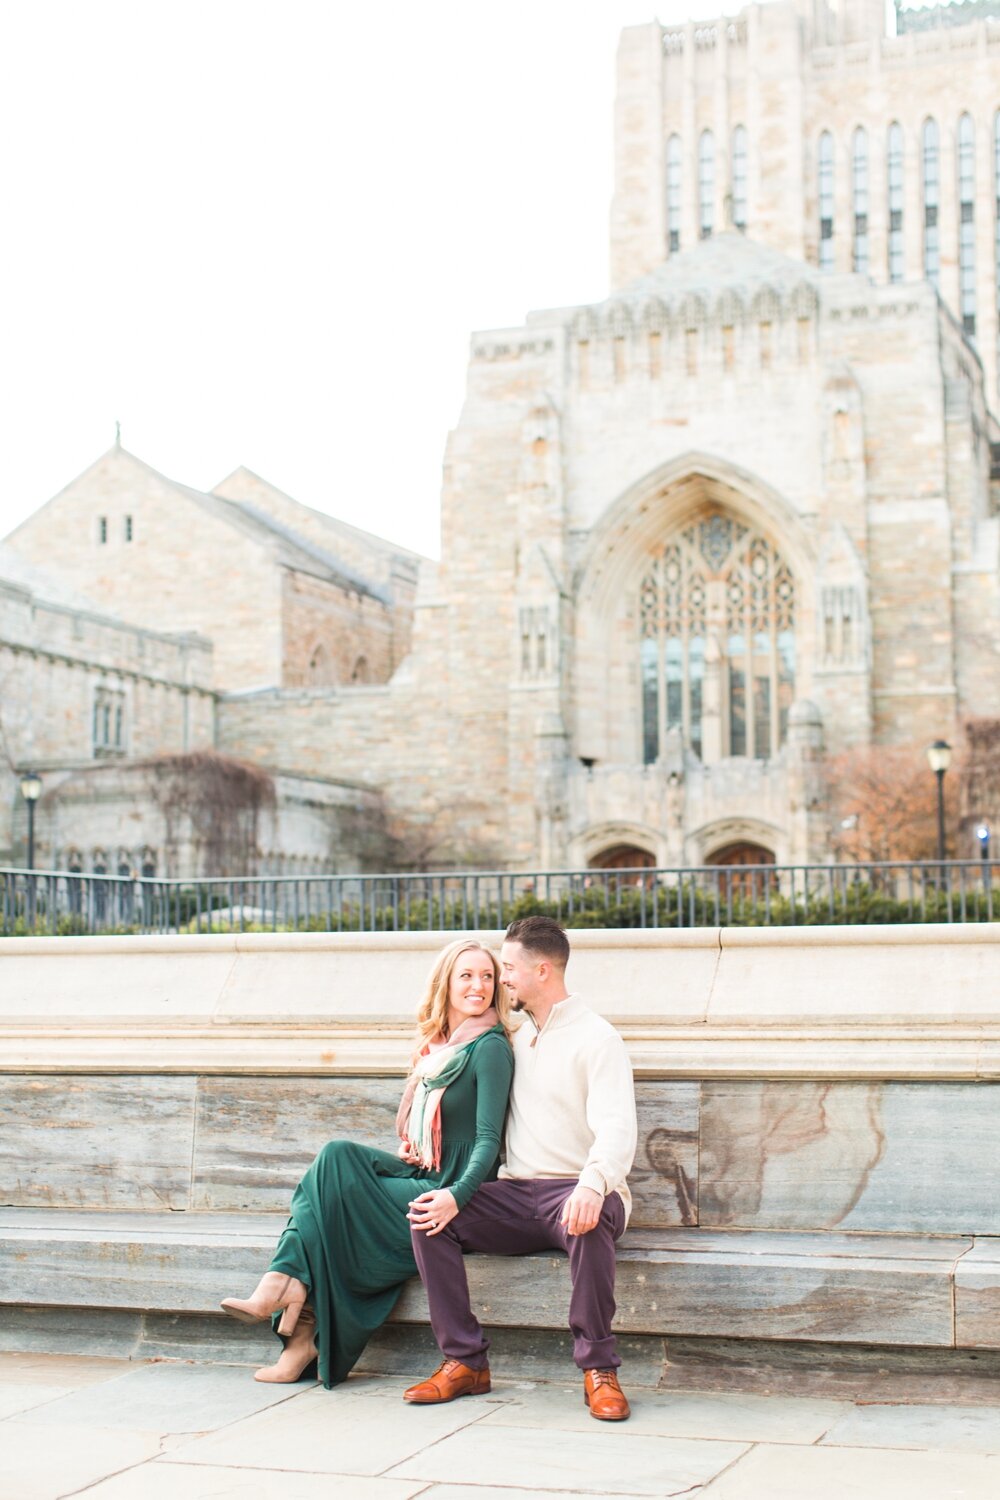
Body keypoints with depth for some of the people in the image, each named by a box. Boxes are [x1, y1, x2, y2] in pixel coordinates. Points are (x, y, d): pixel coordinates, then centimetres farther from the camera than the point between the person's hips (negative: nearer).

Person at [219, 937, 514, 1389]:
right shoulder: (440, 1045, 15)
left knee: (333, 1180, -14)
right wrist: (411, 1150, 1)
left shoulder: (489, 1047, -10)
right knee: (337, 1156, -14)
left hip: (452, 1190, -7)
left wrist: (456, 1196, -34)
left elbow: (489, 1139, -19)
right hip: (423, 1176, 7)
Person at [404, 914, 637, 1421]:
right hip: (514, 1195, 6)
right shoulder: (514, 1038, 20)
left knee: (588, 1221, -40)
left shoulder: (596, 1038, -3)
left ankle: (599, 1369, -25)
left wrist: (593, 1184, -38)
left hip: (574, 1191, -6)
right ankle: (465, 1361, -13)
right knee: (427, 1214, -17)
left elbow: (617, 1129, -18)